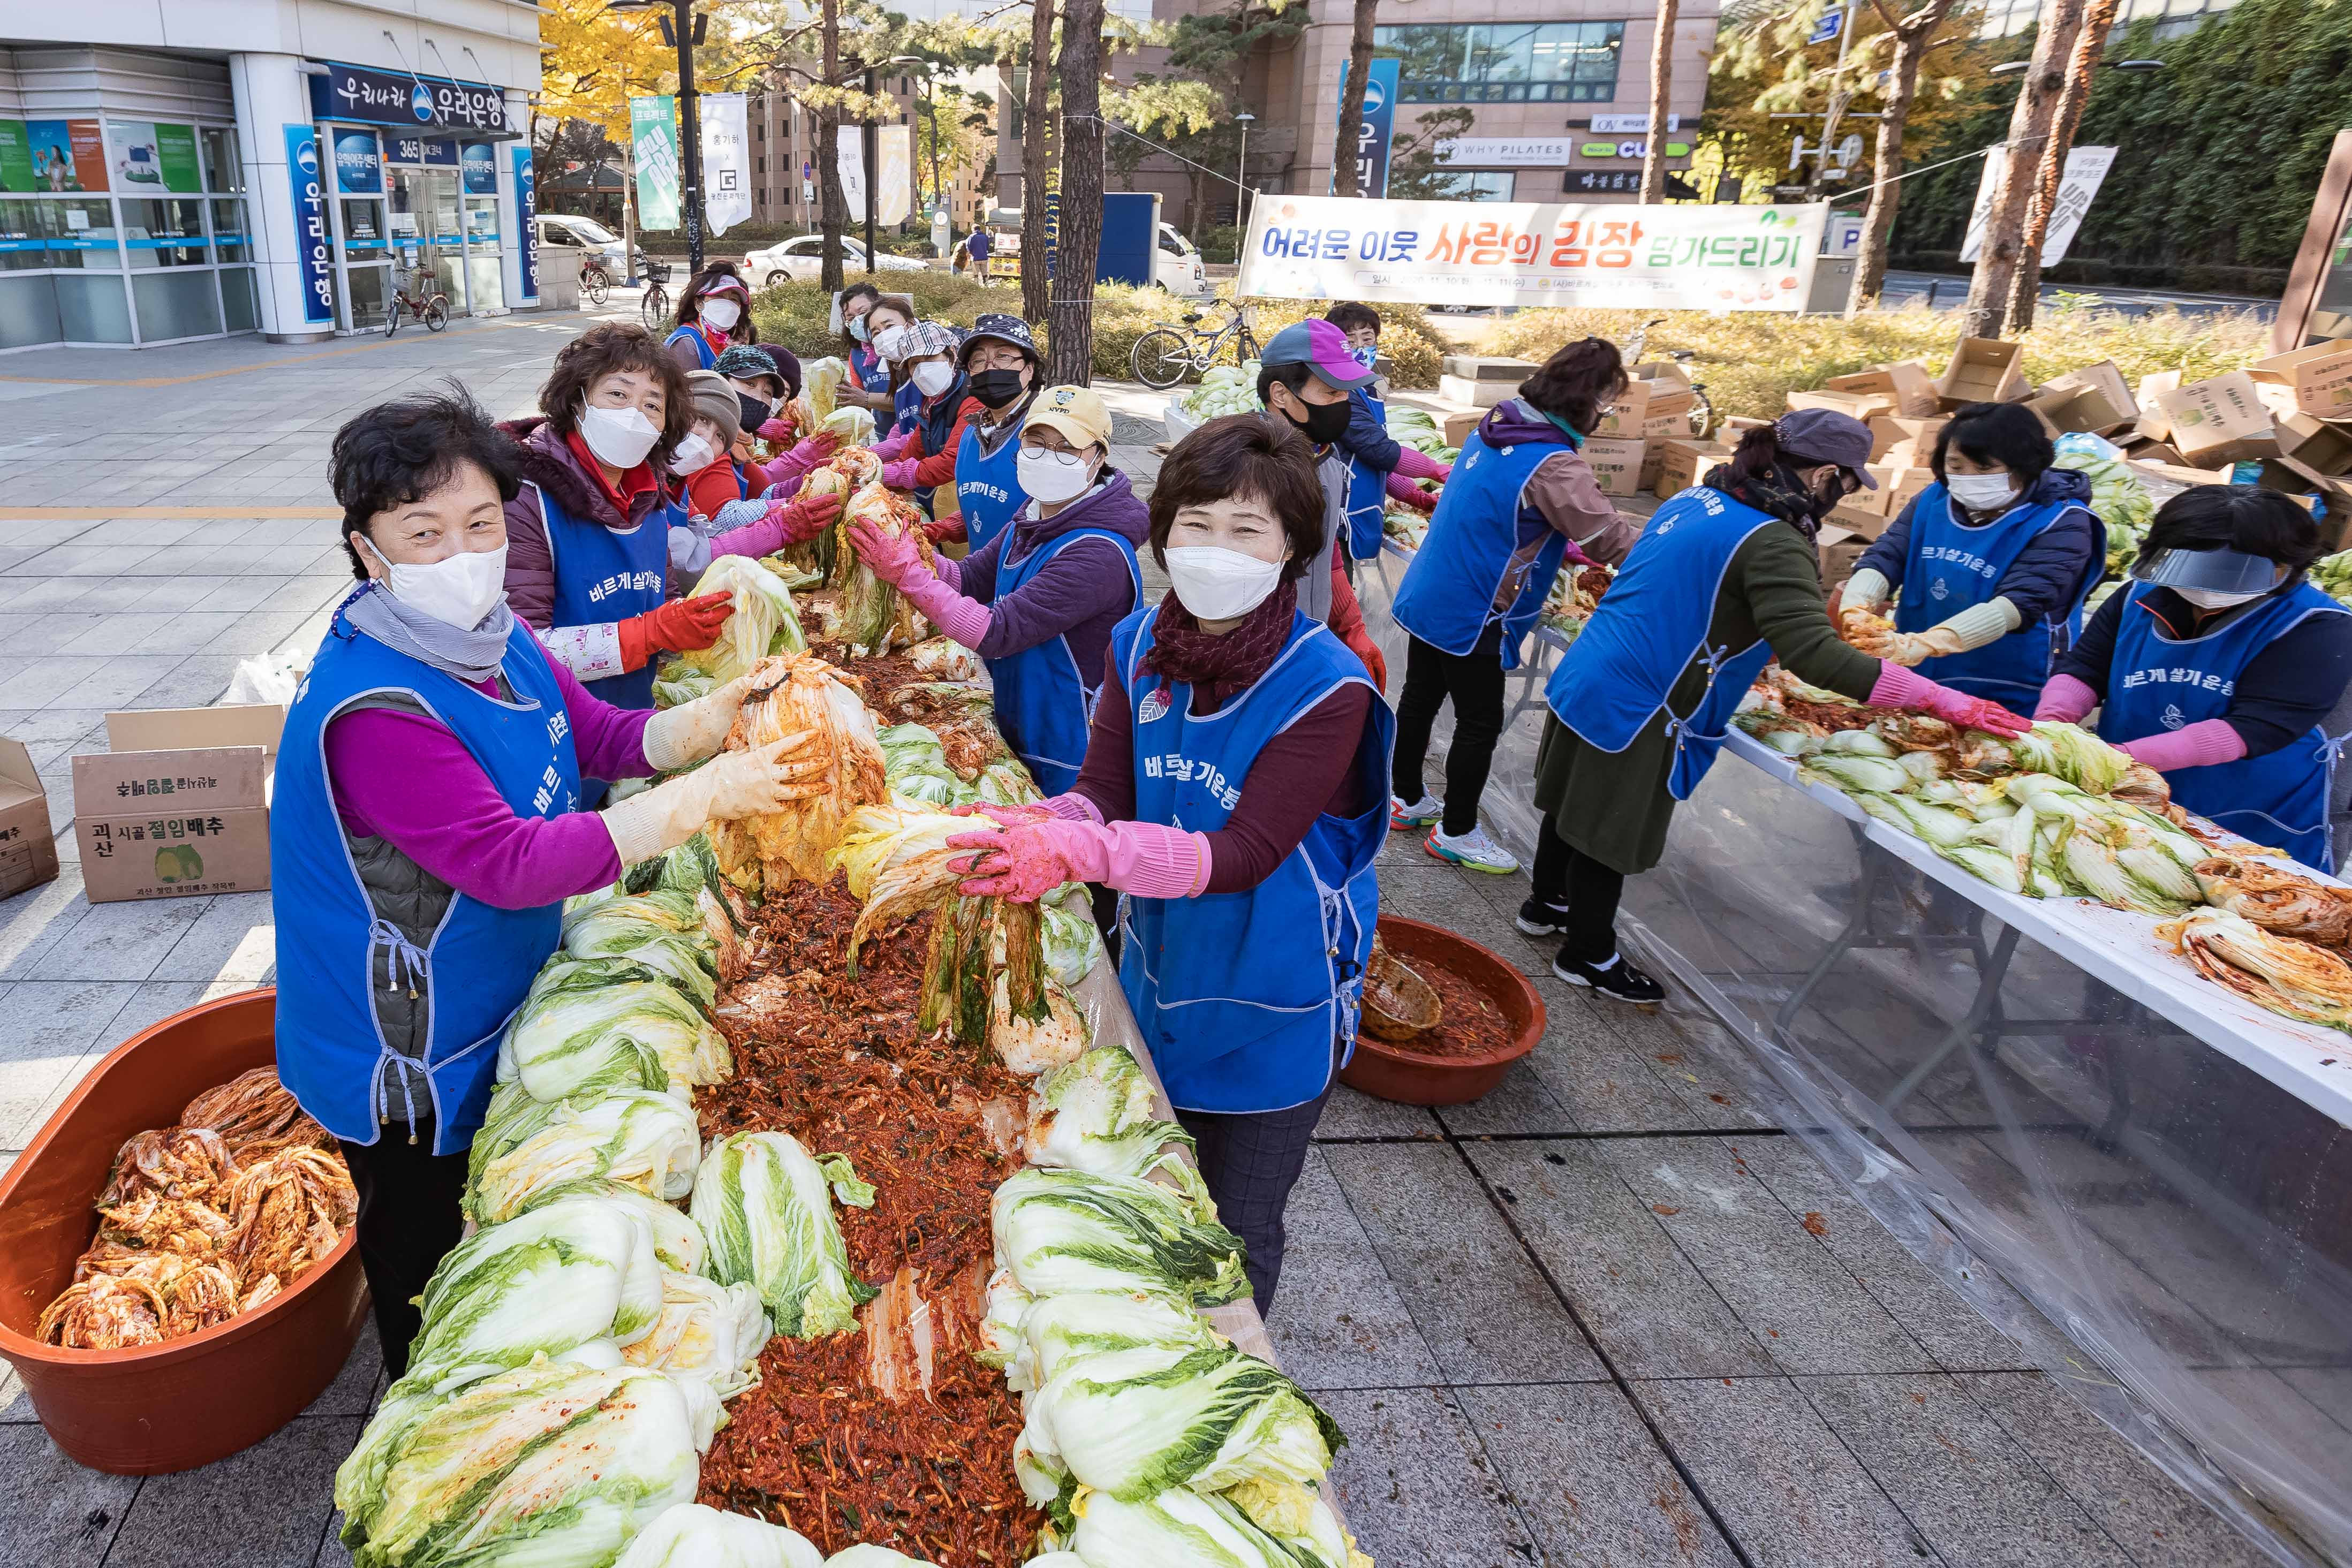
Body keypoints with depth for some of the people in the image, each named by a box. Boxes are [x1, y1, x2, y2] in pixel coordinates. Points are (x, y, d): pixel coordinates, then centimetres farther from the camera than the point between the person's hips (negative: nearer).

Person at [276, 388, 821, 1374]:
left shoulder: (495, 636, -5)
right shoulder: (370, 710, -32)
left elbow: (604, 737, 3)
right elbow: (513, 865, -35)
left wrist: (708, 720, -18)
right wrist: (708, 797, -37)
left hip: (502, 1013, 8)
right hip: (412, 1068, -8)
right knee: (432, 1280, 16)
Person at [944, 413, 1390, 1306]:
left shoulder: (1326, 687, -26)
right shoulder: (1138, 644, -8)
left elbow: (1244, 853, -30)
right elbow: (1102, 791, -11)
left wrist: (1084, 851, -43)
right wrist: (1034, 829, -34)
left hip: (1270, 1005, -5)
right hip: (1156, 974, 5)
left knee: (1236, 1233, 15)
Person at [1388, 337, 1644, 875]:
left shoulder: (1496, 426, 3)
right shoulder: (1554, 465, -24)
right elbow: (1614, 540, -19)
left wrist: (1561, 545, 10)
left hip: (1427, 598, 8)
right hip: (1470, 618, -8)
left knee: (1420, 699, 19)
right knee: (1479, 726, 7)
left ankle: (1408, 801, 36)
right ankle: (1456, 833, 21)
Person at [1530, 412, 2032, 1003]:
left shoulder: (1695, 499, 6)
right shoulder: (1772, 544, -22)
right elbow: (1815, 655, -29)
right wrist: (1942, 701, -25)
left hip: (1581, 681, 9)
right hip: (1634, 710, -9)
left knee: (1574, 808, 25)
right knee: (1610, 838, 9)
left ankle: (1547, 904, 46)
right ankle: (1588, 955, 28)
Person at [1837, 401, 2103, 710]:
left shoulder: (2061, 524, -7)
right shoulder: (1933, 500, 7)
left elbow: (2019, 603, -21)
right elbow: (1884, 557, -4)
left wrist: (1927, 644, -36)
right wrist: (1855, 606, -27)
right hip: (1918, 689, 4)